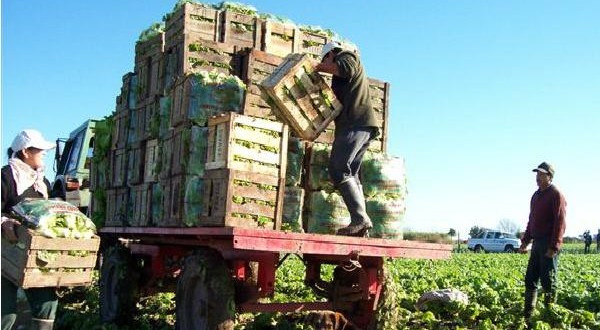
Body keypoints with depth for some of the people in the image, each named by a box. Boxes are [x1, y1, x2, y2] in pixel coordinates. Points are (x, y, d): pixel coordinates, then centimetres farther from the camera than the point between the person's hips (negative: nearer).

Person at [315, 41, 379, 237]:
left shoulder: (347, 55, 9)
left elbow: (345, 68, -16)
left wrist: (321, 67, -4)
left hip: (355, 124, -10)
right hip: (362, 126, 10)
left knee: (338, 169, -17)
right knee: (350, 174, 5)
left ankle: (360, 219, -25)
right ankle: (361, 224, -2)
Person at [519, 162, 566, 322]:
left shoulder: (556, 195, -9)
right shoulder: (536, 196, 17)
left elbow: (560, 222, -16)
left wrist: (554, 247, -21)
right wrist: (525, 240, 17)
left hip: (549, 244, -8)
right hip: (537, 242, 8)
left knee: (548, 281, -3)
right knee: (530, 279, 9)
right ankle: (527, 315, 15)